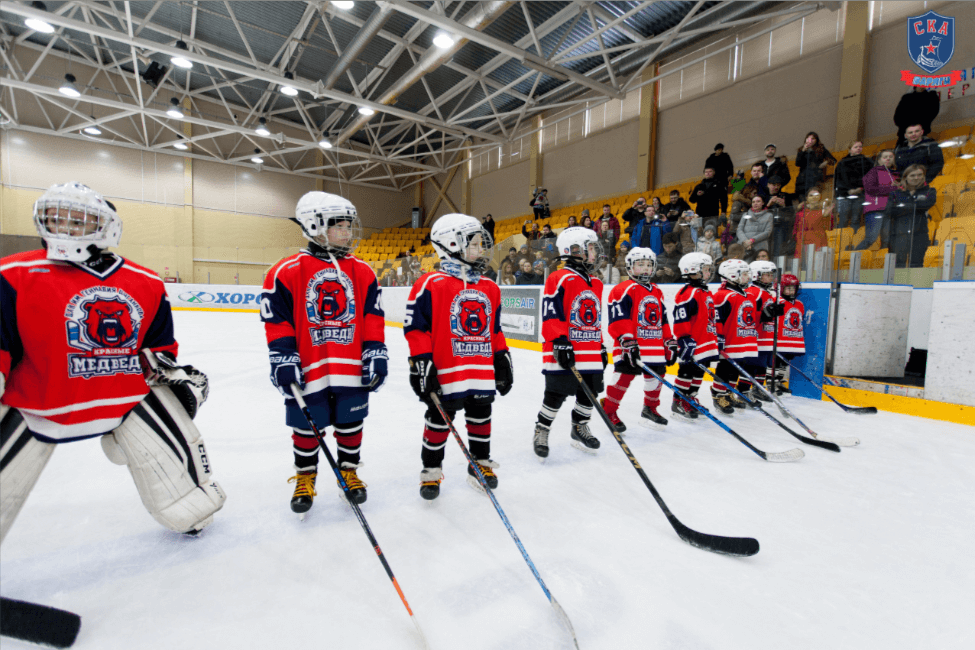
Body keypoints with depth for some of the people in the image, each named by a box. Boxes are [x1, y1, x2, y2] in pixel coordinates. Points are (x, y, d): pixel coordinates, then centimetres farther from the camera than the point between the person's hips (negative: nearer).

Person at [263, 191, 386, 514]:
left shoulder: (362, 272, 4)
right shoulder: (286, 272, -5)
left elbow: (373, 316, 5)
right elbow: (277, 320, -3)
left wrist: (376, 353, 0)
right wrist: (283, 358, -7)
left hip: (352, 368, 2)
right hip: (308, 369, -2)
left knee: (351, 424, 14)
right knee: (306, 428, 12)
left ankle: (349, 471, 35)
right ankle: (305, 478, 35)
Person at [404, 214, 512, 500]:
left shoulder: (490, 289, 10)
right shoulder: (431, 285, -10)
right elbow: (416, 327, -10)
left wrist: (502, 359, 15)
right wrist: (421, 363, -13)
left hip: (483, 374, 6)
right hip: (446, 373, -5)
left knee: (481, 418, 17)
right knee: (439, 422, 9)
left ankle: (480, 463, 37)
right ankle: (431, 469, 28)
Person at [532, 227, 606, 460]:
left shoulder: (596, 284, 16)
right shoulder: (559, 280, -11)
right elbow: (551, 316, -16)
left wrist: (601, 347, 21)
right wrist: (560, 344, -21)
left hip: (591, 353, 8)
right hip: (564, 353, -8)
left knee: (589, 393, 14)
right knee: (556, 395, -2)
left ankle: (580, 428, 34)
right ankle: (541, 431, 17)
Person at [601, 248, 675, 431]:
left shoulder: (657, 292, 19)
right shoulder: (623, 290, -7)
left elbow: (663, 320, 23)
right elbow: (619, 319, -15)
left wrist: (670, 343, 18)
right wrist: (627, 341, -22)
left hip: (655, 346, 8)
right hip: (630, 346, -7)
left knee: (655, 376, 12)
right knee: (625, 375, -11)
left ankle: (650, 409, 33)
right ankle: (608, 409, 3)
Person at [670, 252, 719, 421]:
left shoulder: (706, 293, 16)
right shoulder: (688, 293, -16)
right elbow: (681, 320, -21)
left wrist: (716, 338, 26)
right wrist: (685, 340, -23)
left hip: (705, 344, 10)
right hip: (692, 344, -10)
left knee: (699, 372, 16)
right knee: (687, 372, -2)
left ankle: (691, 398, 28)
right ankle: (679, 403, 8)